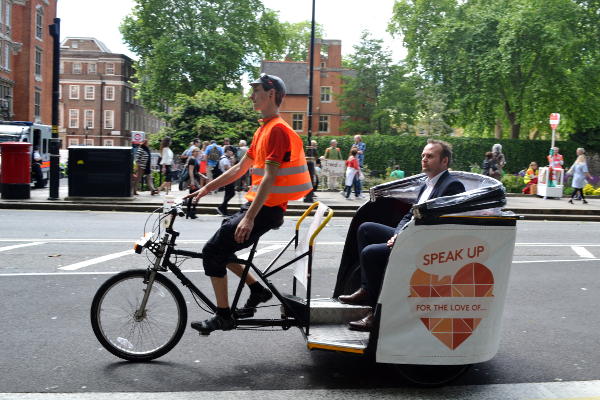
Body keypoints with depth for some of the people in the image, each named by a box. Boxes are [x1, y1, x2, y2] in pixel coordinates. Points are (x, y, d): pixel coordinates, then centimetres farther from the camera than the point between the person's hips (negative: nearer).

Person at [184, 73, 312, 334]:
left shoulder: (277, 130, -15)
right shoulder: (264, 129, 17)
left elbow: (269, 178, -23)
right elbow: (240, 169, 20)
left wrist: (249, 218, -28)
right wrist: (206, 189, 16)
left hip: (266, 209, -10)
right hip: (256, 205, 10)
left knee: (213, 252, -9)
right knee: (219, 248, 14)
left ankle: (223, 317, 0)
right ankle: (257, 289, 19)